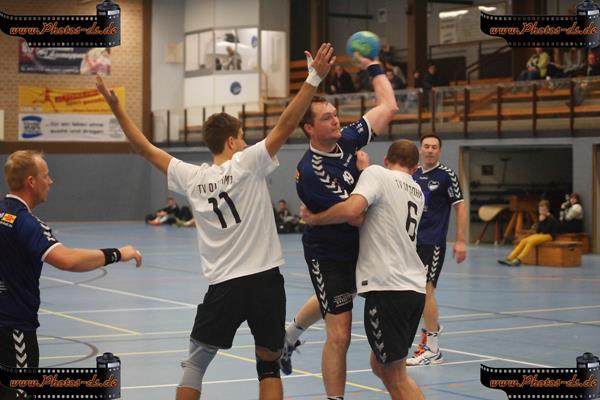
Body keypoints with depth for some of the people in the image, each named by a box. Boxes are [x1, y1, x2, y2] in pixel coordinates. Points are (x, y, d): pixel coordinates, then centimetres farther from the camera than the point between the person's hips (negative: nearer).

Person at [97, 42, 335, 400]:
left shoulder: (192, 178, 3)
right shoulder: (248, 164, -6)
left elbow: (146, 149, 12)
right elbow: (285, 125, -12)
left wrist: (116, 107, 19)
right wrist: (314, 78, -13)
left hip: (223, 284, 2)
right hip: (265, 279, -2)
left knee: (196, 363, 13)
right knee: (269, 364, 10)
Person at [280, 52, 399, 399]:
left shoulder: (347, 140, -7)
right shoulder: (310, 170, -26)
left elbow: (388, 107, 2)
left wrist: (373, 66, 5)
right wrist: (364, 171, -16)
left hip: (355, 247, 8)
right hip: (328, 255, -8)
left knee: (334, 302, 35)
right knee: (339, 336, -8)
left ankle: (290, 336, 61)